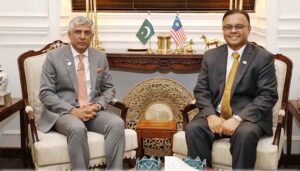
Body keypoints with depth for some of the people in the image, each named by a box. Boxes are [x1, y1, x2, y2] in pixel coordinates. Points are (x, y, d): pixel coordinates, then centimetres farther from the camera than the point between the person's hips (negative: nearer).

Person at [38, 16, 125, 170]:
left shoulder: (100, 57, 10)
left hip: (93, 110, 4)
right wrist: (73, 110, -18)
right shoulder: (54, 57, 0)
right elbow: (46, 94, -5)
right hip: (63, 111, -3)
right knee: (77, 128, -37)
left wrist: (97, 106, -8)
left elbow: (108, 89, 14)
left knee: (117, 123, -26)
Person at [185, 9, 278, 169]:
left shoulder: (263, 57, -1)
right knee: (193, 129, -25)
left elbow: (268, 95, -9)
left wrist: (238, 118, -21)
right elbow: (201, 90, 6)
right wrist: (210, 115, -14)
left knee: (245, 133, -35)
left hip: (248, 116, -3)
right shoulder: (211, 55, 10)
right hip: (215, 114, 3)